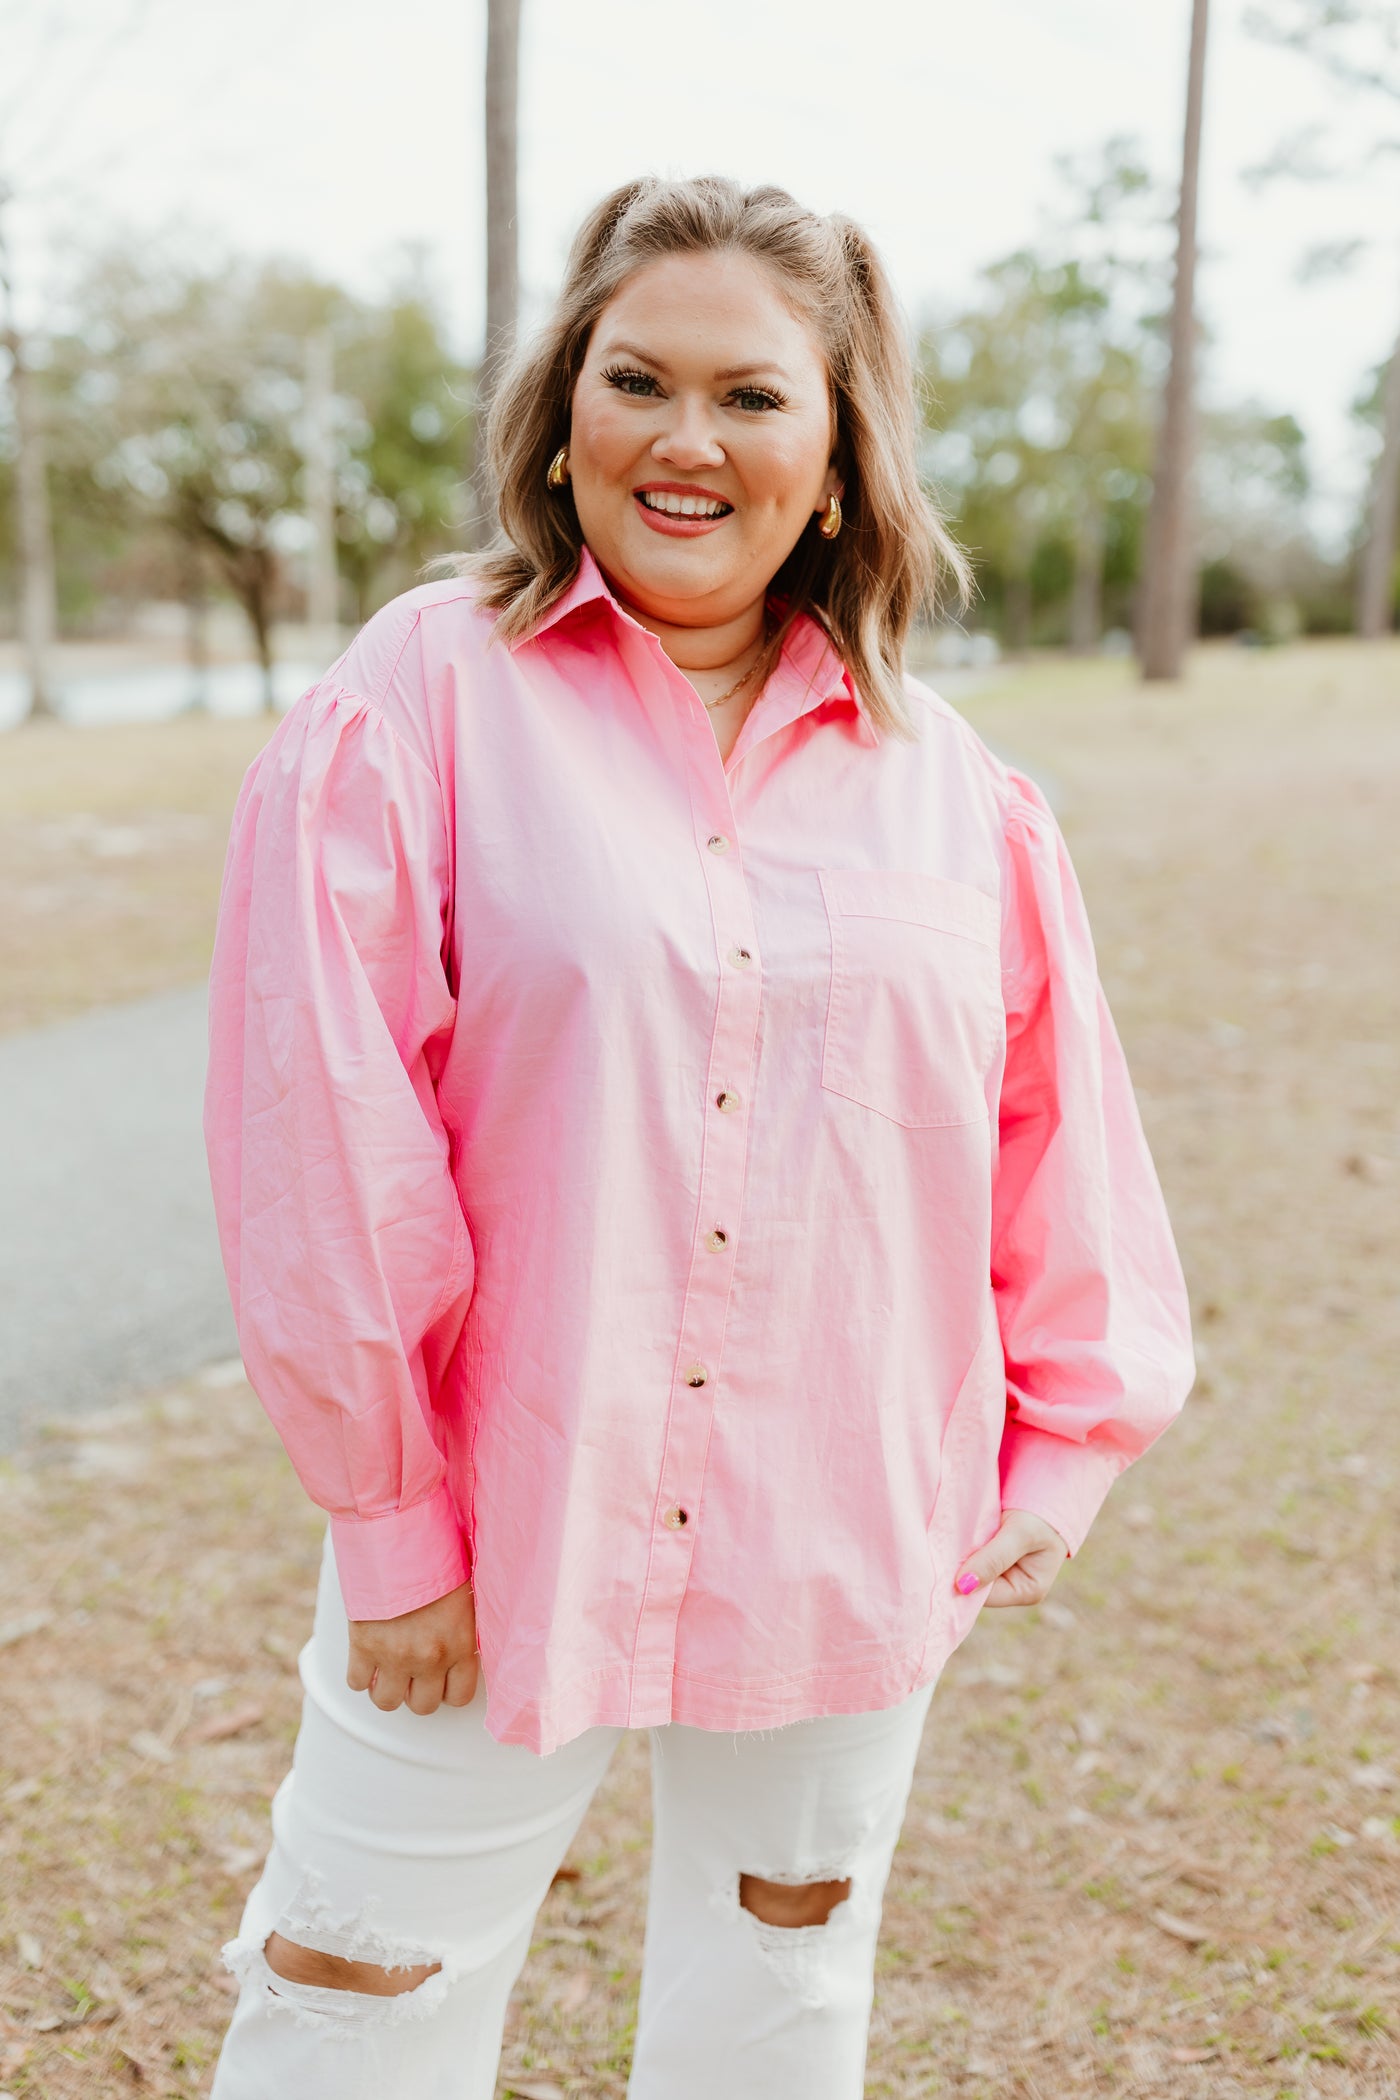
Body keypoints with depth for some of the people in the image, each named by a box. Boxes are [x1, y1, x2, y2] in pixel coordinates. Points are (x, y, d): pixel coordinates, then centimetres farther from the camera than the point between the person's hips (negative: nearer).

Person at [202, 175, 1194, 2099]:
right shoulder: (419, 704, -9)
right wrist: (389, 1517, -10)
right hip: (501, 1527, -3)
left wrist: (1067, 1447, 8)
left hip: (851, 1558, 3)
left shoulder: (951, 786, 2)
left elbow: (1059, 1149, 9)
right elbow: (327, 1145, -12)